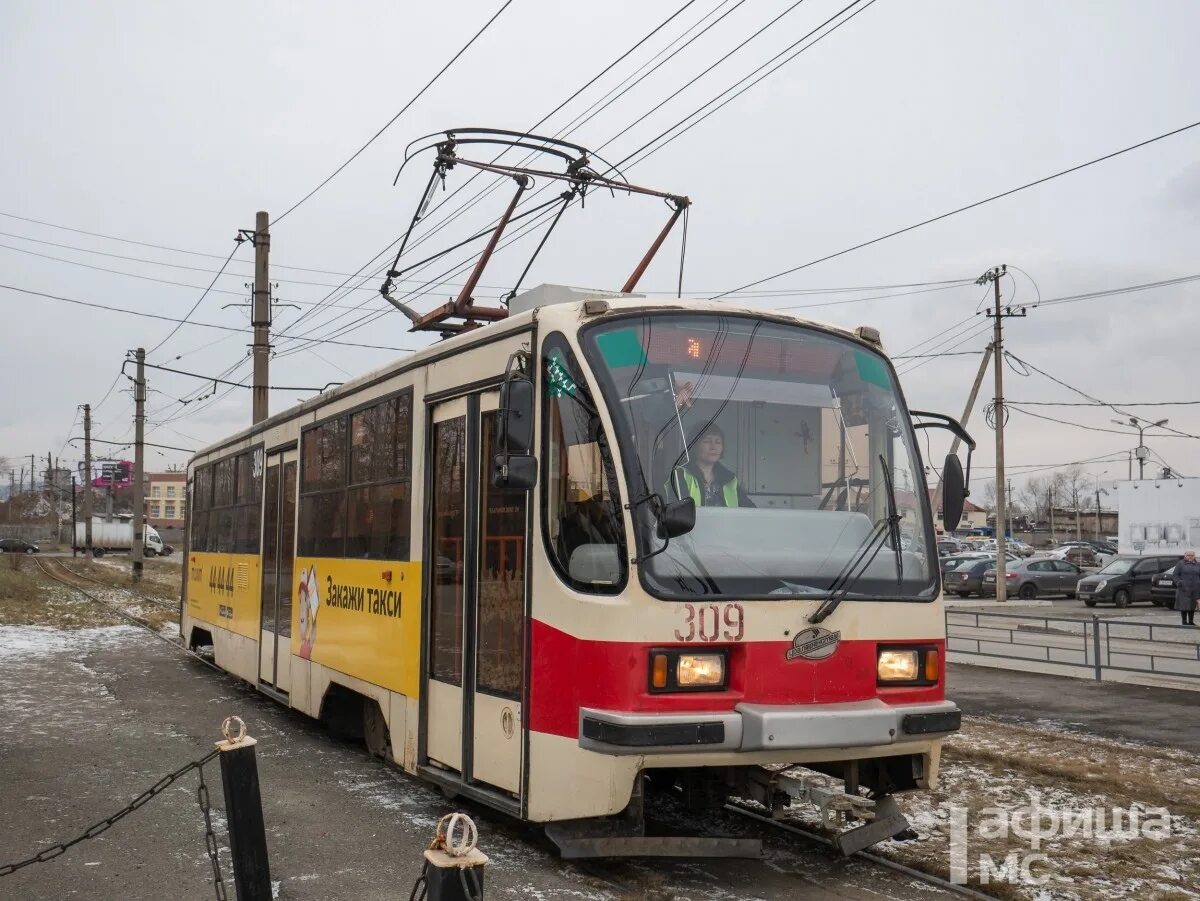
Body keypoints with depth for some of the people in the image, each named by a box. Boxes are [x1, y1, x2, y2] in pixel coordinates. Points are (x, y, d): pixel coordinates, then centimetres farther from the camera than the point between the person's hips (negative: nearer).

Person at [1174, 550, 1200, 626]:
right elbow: (1176, 575, 0)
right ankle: (1184, 621, 4)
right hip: (1184, 589, -3)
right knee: (1184, 605, -4)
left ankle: (1191, 621, 18)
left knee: (1192, 606, 8)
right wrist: (1179, 583, -16)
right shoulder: (1180, 564, 3)